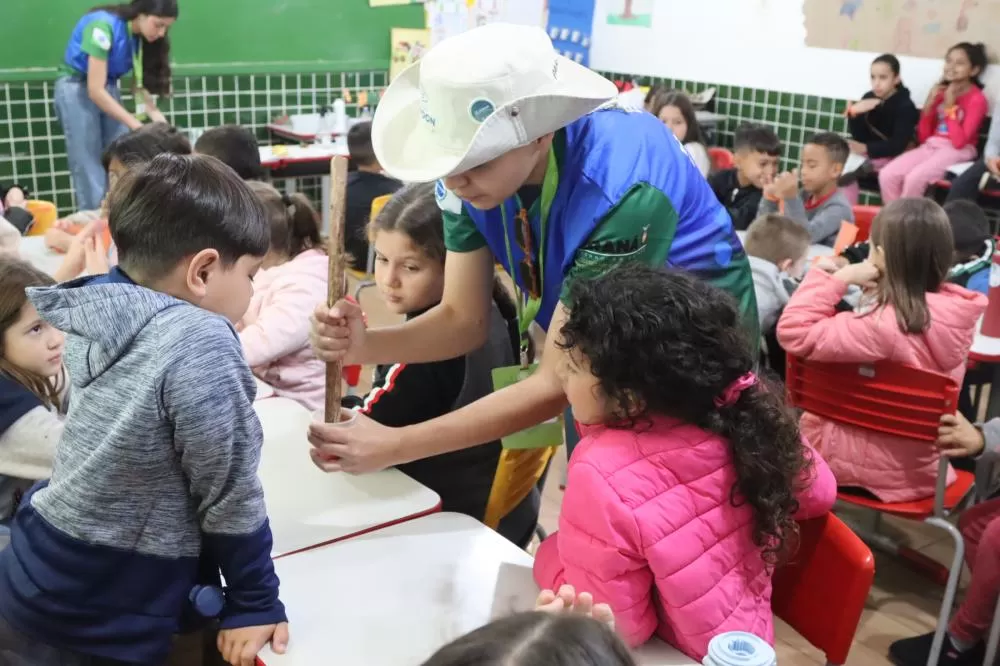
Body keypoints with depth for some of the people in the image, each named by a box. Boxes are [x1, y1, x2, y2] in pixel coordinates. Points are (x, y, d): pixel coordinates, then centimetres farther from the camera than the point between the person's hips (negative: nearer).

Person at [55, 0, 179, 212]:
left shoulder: (140, 37, -6)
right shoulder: (104, 26, -27)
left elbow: (140, 84, -2)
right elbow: (95, 91, -27)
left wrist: (156, 116, -19)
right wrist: (136, 124, -26)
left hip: (108, 90, 7)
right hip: (77, 90, -7)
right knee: (89, 169, -8)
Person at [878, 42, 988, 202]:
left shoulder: (977, 99, -5)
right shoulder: (941, 92, 10)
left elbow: (959, 141, -17)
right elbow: (923, 137, 10)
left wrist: (950, 106, -14)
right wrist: (929, 104, -2)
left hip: (957, 152, -6)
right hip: (930, 146, 6)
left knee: (914, 178, -31)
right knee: (887, 175, -19)